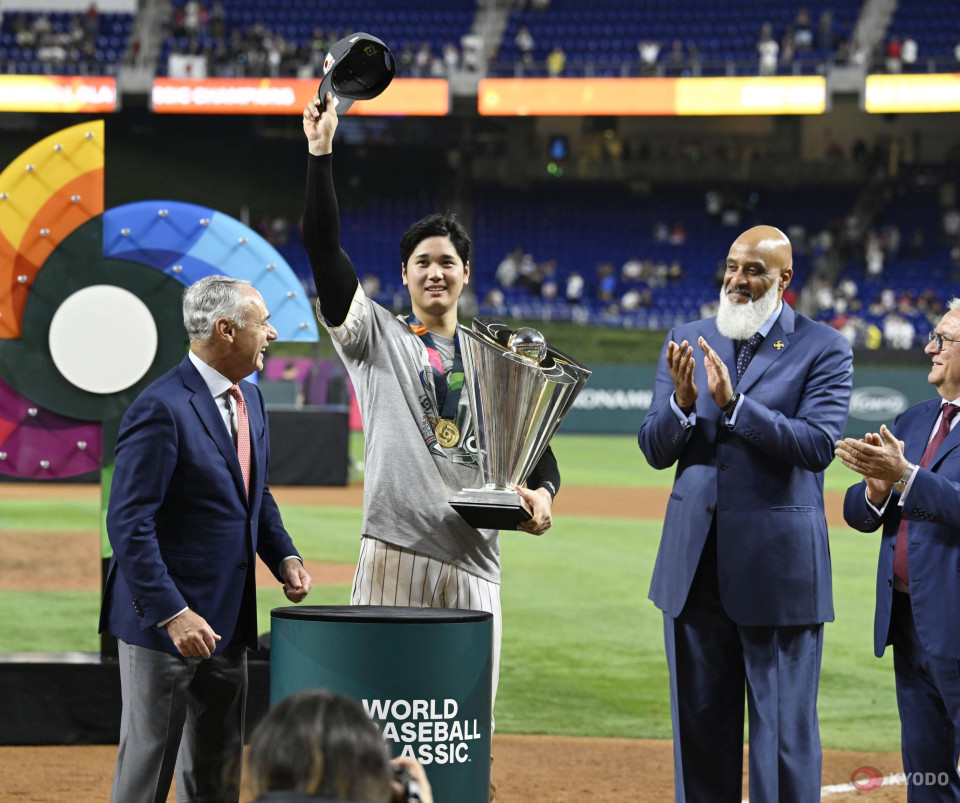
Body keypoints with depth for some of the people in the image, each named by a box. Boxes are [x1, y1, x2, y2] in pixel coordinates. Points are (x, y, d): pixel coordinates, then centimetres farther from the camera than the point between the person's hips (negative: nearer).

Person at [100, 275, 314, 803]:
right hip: (164, 620, -8)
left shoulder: (249, 399, 10)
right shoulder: (161, 409, -18)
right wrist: (172, 614, -25)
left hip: (228, 618, 9)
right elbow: (129, 524, -21)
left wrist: (284, 556, 5)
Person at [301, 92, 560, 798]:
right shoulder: (375, 336, 8)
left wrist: (541, 491, -6)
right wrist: (321, 154, -11)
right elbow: (324, 248, -3)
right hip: (395, 550, -3)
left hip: (474, 560, 3)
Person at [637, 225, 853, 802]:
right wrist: (683, 402, -16)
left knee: (785, 732, 0)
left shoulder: (824, 349, -3)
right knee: (700, 724, 11)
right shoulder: (687, 341, 9)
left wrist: (734, 403, -24)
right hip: (697, 561, 4)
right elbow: (655, 450, 5)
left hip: (779, 563, -4)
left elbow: (818, 444, -16)